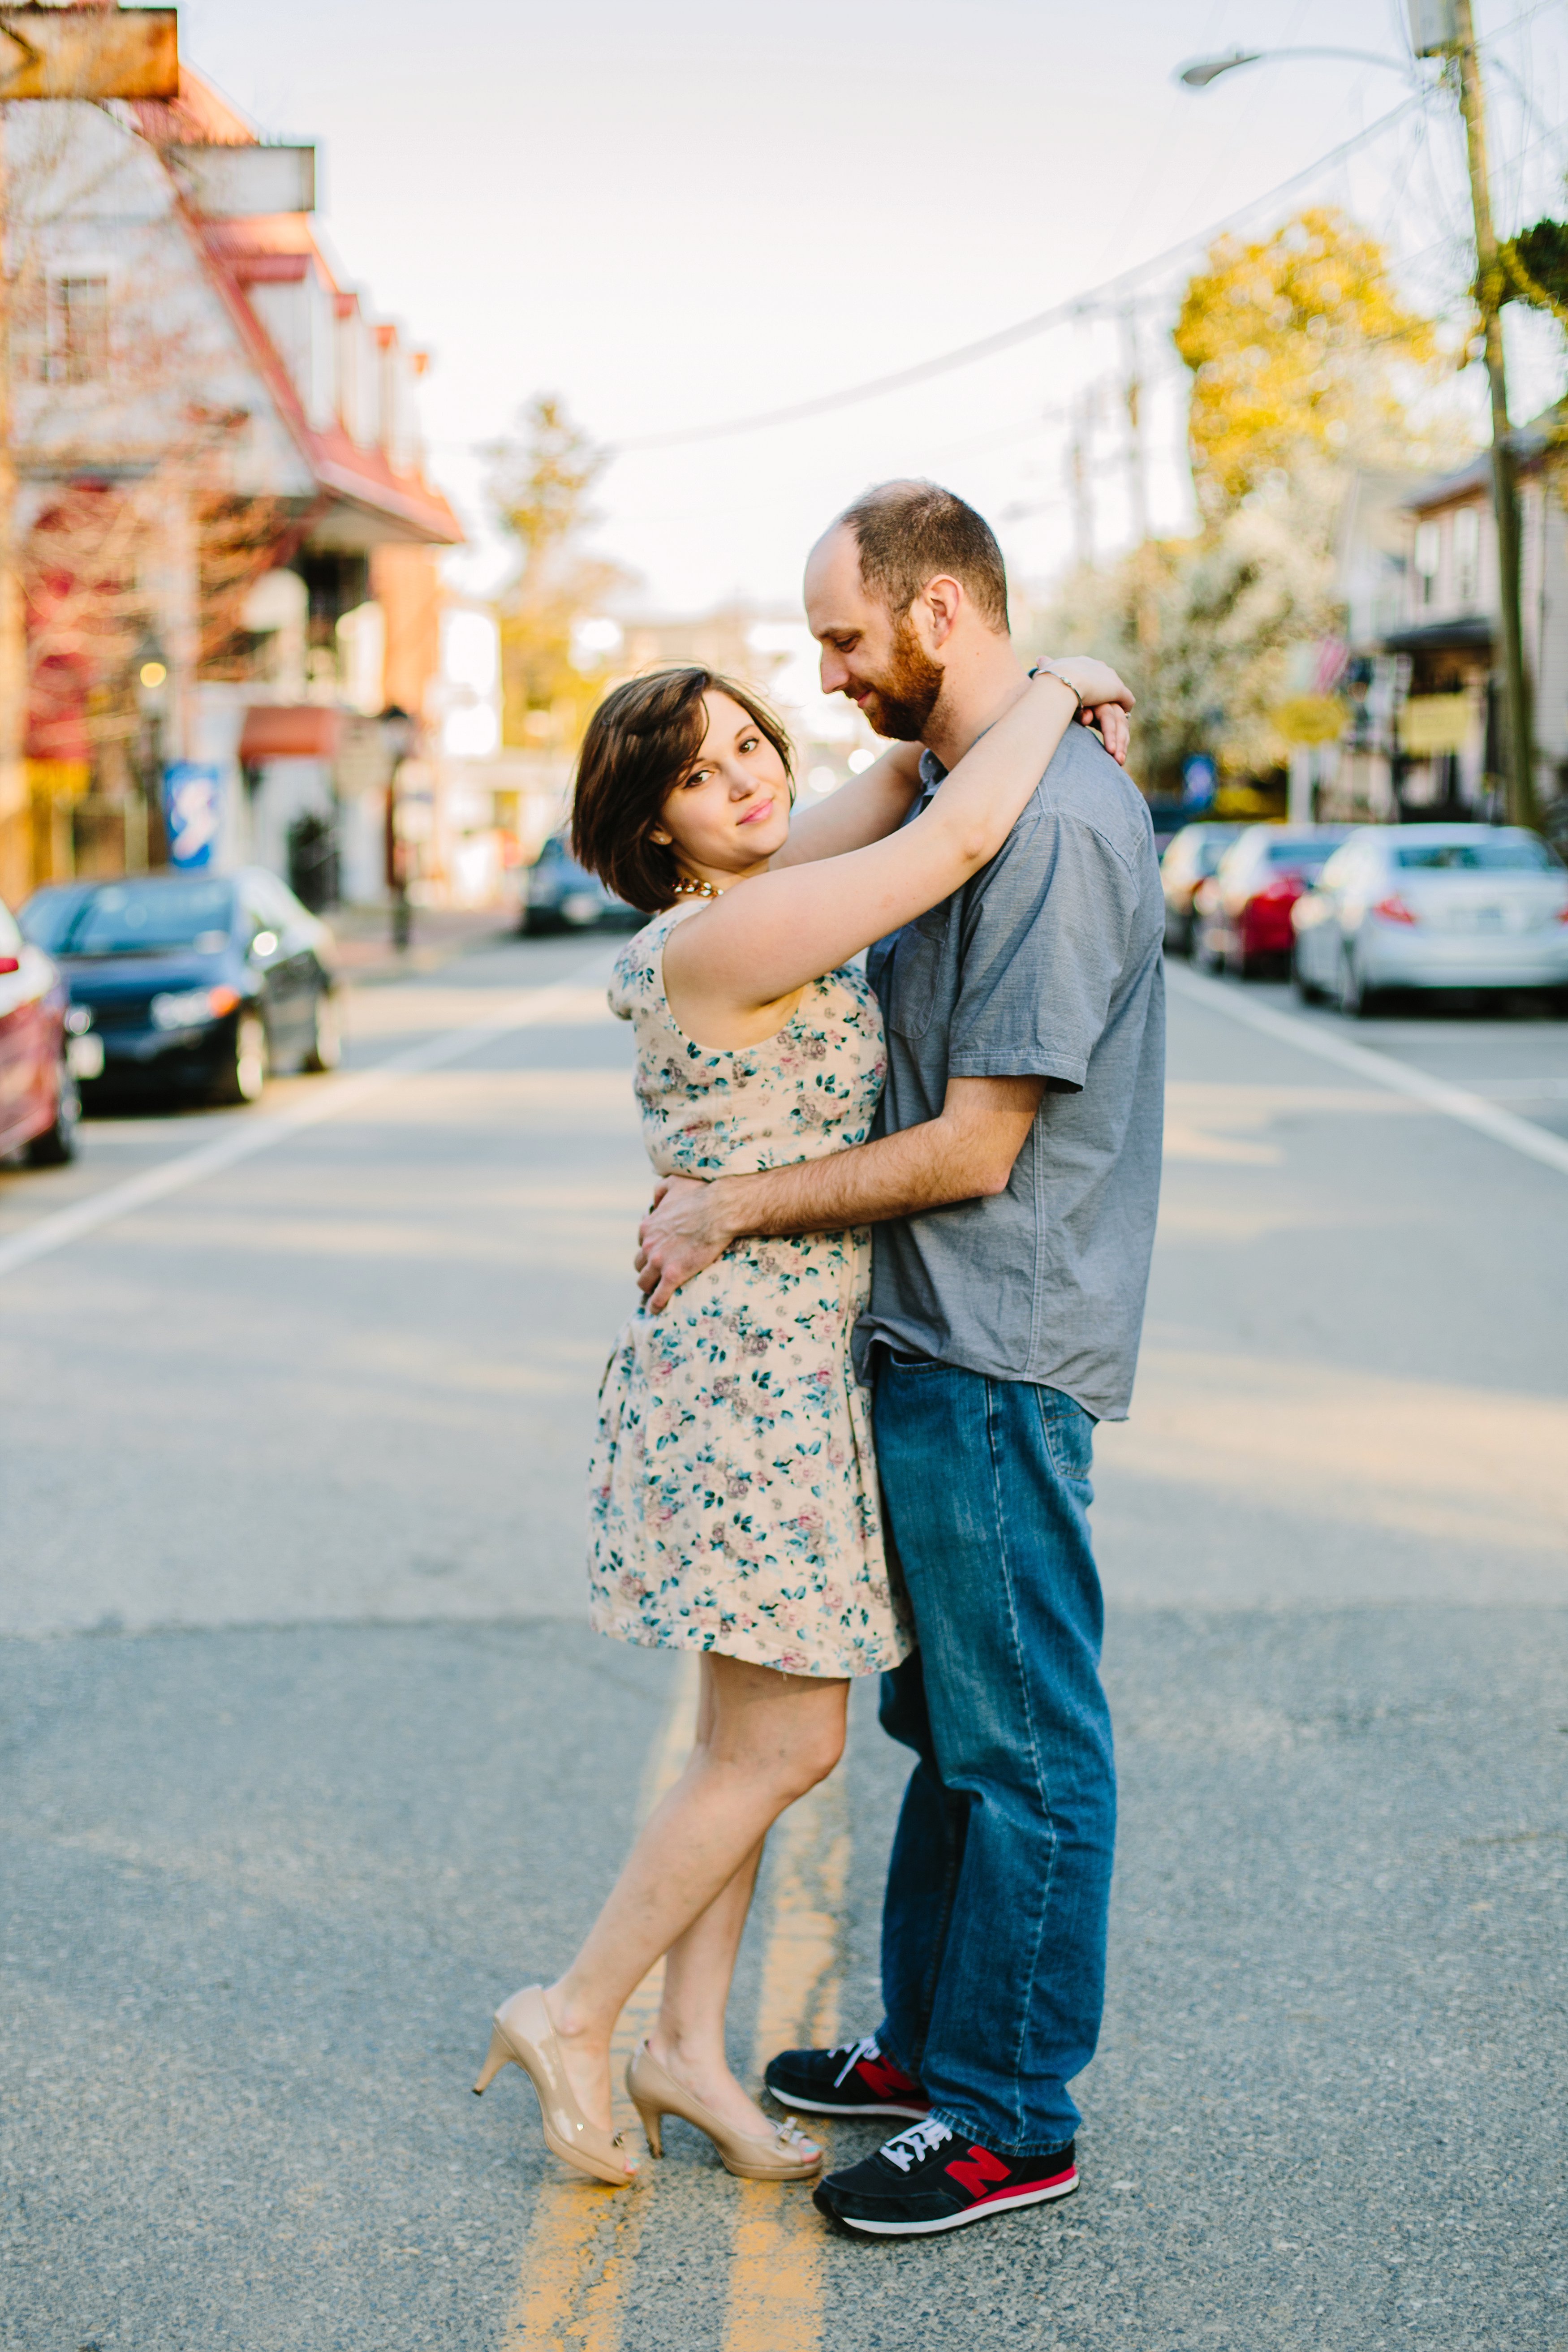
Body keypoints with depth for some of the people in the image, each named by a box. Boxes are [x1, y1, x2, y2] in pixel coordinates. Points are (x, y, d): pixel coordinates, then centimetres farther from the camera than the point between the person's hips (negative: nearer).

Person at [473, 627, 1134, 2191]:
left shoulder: (751, 904, 9)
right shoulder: (722, 937, -19)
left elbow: (901, 785, 23)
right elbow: (957, 839, -22)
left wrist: (1027, 703, 8)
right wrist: (1052, 689, -7)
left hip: (779, 1369, 10)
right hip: (751, 1373, -10)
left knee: (752, 1736, 14)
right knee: (782, 1750, -2)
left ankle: (687, 2048, 23)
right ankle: (573, 2019, 12)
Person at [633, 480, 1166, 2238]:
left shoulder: (1057, 822, -20)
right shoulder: (956, 790, 13)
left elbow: (974, 1148, -21)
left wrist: (735, 1209, -14)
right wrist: (738, 1178, 13)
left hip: (997, 1358, -10)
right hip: (931, 1340, 10)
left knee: (1023, 1740, 1)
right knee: (946, 1716, 19)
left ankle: (1012, 2120, 13)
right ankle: (929, 2043, 33)